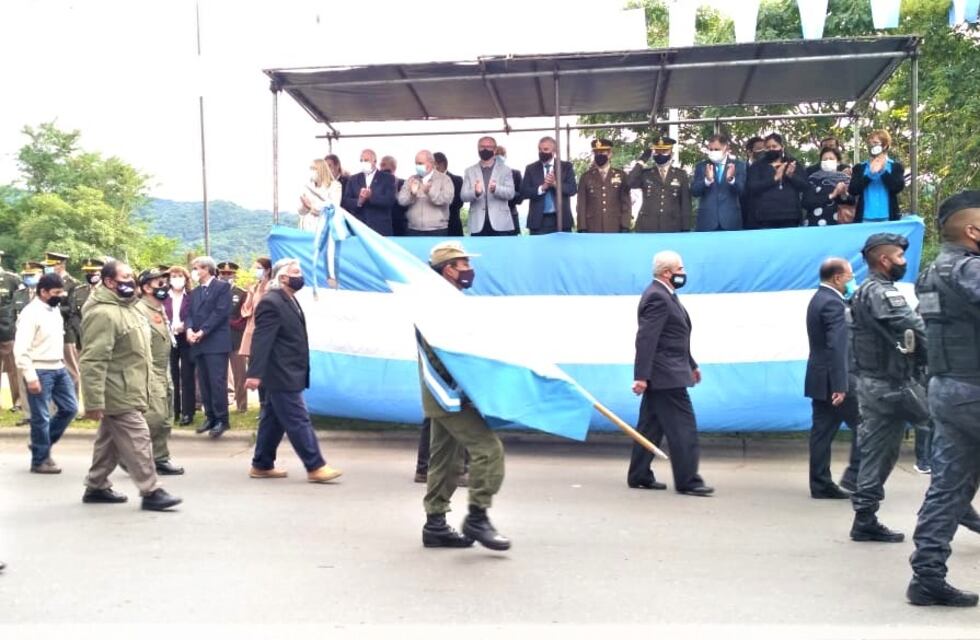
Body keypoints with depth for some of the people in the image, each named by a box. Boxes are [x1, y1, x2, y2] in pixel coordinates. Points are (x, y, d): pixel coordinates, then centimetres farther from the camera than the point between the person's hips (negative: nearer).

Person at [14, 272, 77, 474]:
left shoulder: (55, 309, 11)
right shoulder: (30, 313, -15)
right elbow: (21, 350, -19)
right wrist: (30, 377, -21)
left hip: (59, 368, 8)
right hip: (40, 371, -8)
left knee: (70, 408, 10)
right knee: (41, 417, 0)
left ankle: (42, 444, 27)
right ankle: (40, 460, 12)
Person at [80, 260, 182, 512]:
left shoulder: (126, 307, 14)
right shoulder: (103, 313, -21)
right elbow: (93, 361, -25)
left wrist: (143, 388, 26)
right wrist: (94, 401, -27)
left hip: (127, 391, 10)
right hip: (118, 394, -10)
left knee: (110, 440, 17)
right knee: (138, 439, -8)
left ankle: (96, 487, 28)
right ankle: (151, 492, -2)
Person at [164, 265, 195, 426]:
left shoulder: (191, 297, 1)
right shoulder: (164, 298, 8)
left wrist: (185, 326, -18)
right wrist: (169, 328, -11)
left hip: (186, 340, -2)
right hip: (169, 340, 2)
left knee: (187, 376, 0)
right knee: (171, 377, 5)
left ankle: (187, 412, 3)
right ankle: (173, 411, 14)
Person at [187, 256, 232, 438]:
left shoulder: (223, 287, 0)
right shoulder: (194, 292, 22)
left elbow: (221, 312, -11)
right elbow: (189, 313, 13)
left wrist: (202, 331, -15)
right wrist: (190, 329, -9)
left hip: (216, 342, -7)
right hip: (198, 343, 7)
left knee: (217, 382, -9)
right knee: (204, 383, 8)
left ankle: (221, 419, -4)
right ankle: (210, 417, 15)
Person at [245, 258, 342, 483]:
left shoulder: (289, 301, 15)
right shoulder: (271, 303, -16)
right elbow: (261, 340, -21)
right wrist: (255, 373, -26)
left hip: (287, 375, 10)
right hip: (281, 376, -10)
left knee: (274, 421, 15)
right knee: (299, 421, -6)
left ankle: (262, 465, 23)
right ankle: (315, 467, -2)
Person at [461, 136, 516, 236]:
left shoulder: (505, 170, 9)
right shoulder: (469, 171, 13)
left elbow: (511, 193, -2)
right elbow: (463, 196, 4)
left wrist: (496, 189, -23)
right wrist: (475, 192, -19)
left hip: (500, 224, -1)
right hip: (478, 225, 1)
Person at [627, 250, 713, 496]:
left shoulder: (665, 295, 17)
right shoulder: (657, 297, -17)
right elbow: (646, 339, -23)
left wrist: (691, 364, 25)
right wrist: (641, 376, -27)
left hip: (662, 374, 11)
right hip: (665, 375, -11)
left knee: (651, 427, 13)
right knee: (683, 426, -6)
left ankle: (639, 476, 20)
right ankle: (687, 481, -2)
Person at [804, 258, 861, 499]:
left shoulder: (819, 298, 15)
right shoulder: (833, 303, -16)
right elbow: (836, 347, -23)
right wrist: (840, 385, -25)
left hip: (820, 379, 10)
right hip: (833, 380, -10)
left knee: (822, 431, 9)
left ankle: (821, 484, 12)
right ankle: (854, 476, 2)